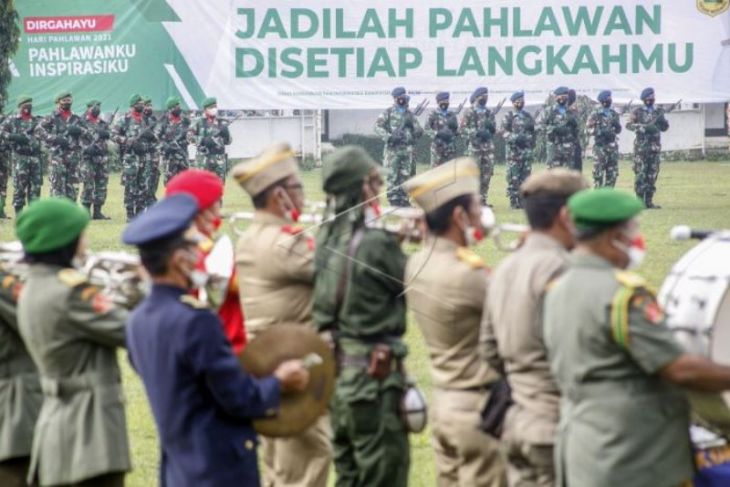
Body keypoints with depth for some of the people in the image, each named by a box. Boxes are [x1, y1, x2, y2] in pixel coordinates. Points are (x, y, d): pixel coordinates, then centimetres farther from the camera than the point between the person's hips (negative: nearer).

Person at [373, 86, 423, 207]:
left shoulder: (410, 114, 15)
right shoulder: (389, 112, 4)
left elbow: (419, 132, 14)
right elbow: (378, 126, -3)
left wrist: (412, 124, -6)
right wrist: (388, 137, -16)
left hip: (407, 150, 4)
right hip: (393, 149, -4)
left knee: (406, 175, 4)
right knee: (393, 176, -5)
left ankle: (403, 199, 11)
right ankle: (393, 200, -3)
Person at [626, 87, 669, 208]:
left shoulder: (658, 112, 14)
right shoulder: (638, 112, 2)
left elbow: (665, 128, 17)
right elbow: (629, 124, -7)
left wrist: (662, 120, -6)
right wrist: (644, 128, -19)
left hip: (655, 147, 4)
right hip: (641, 146, -4)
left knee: (652, 175, 4)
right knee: (640, 174, -6)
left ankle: (649, 200, 8)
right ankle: (640, 200, -4)